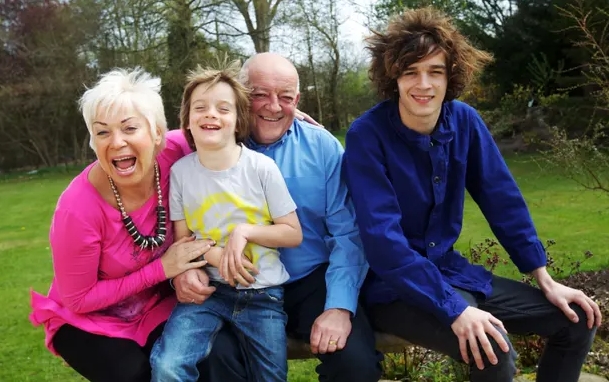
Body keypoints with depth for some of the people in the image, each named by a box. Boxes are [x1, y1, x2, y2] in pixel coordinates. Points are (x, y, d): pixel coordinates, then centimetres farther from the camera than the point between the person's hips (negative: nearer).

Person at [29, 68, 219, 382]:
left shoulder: (173, 155, -21)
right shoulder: (79, 208, -29)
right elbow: (78, 299, -17)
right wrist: (162, 268, -23)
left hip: (155, 305, 3)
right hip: (87, 319, -3)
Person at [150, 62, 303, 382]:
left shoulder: (262, 168, -9)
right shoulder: (180, 171, -4)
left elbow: (293, 234, -2)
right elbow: (182, 239, 4)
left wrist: (245, 230, -17)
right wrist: (215, 256, -16)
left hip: (263, 294, 0)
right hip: (209, 290, 0)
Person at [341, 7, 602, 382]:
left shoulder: (464, 121, -3)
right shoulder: (367, 135, -19)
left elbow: (503, 200, 5)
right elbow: (383, 238, -26)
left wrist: (545, 280, 3)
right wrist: (455, 309, -31)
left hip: (451, 270, 7)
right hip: (393, 285, -6)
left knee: (577, 319, 2)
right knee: (493, 348, -29)